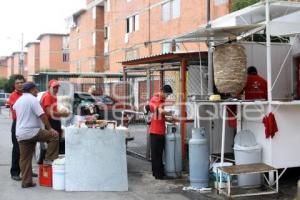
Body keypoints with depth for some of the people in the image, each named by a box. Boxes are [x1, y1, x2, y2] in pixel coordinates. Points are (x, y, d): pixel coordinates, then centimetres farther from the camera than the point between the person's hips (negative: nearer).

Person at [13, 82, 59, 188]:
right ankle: (49, 159, 1)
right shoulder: (33, 99, -9)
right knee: (54, 136, 0)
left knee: (24, 159, 10)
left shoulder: (19, 100, 15)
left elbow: (14, 108, 38)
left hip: (20, 134, 8)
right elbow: (42, 115, -15)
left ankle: (26, 182, 13)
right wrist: (50, 128, -10)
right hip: (32, 132, -8)